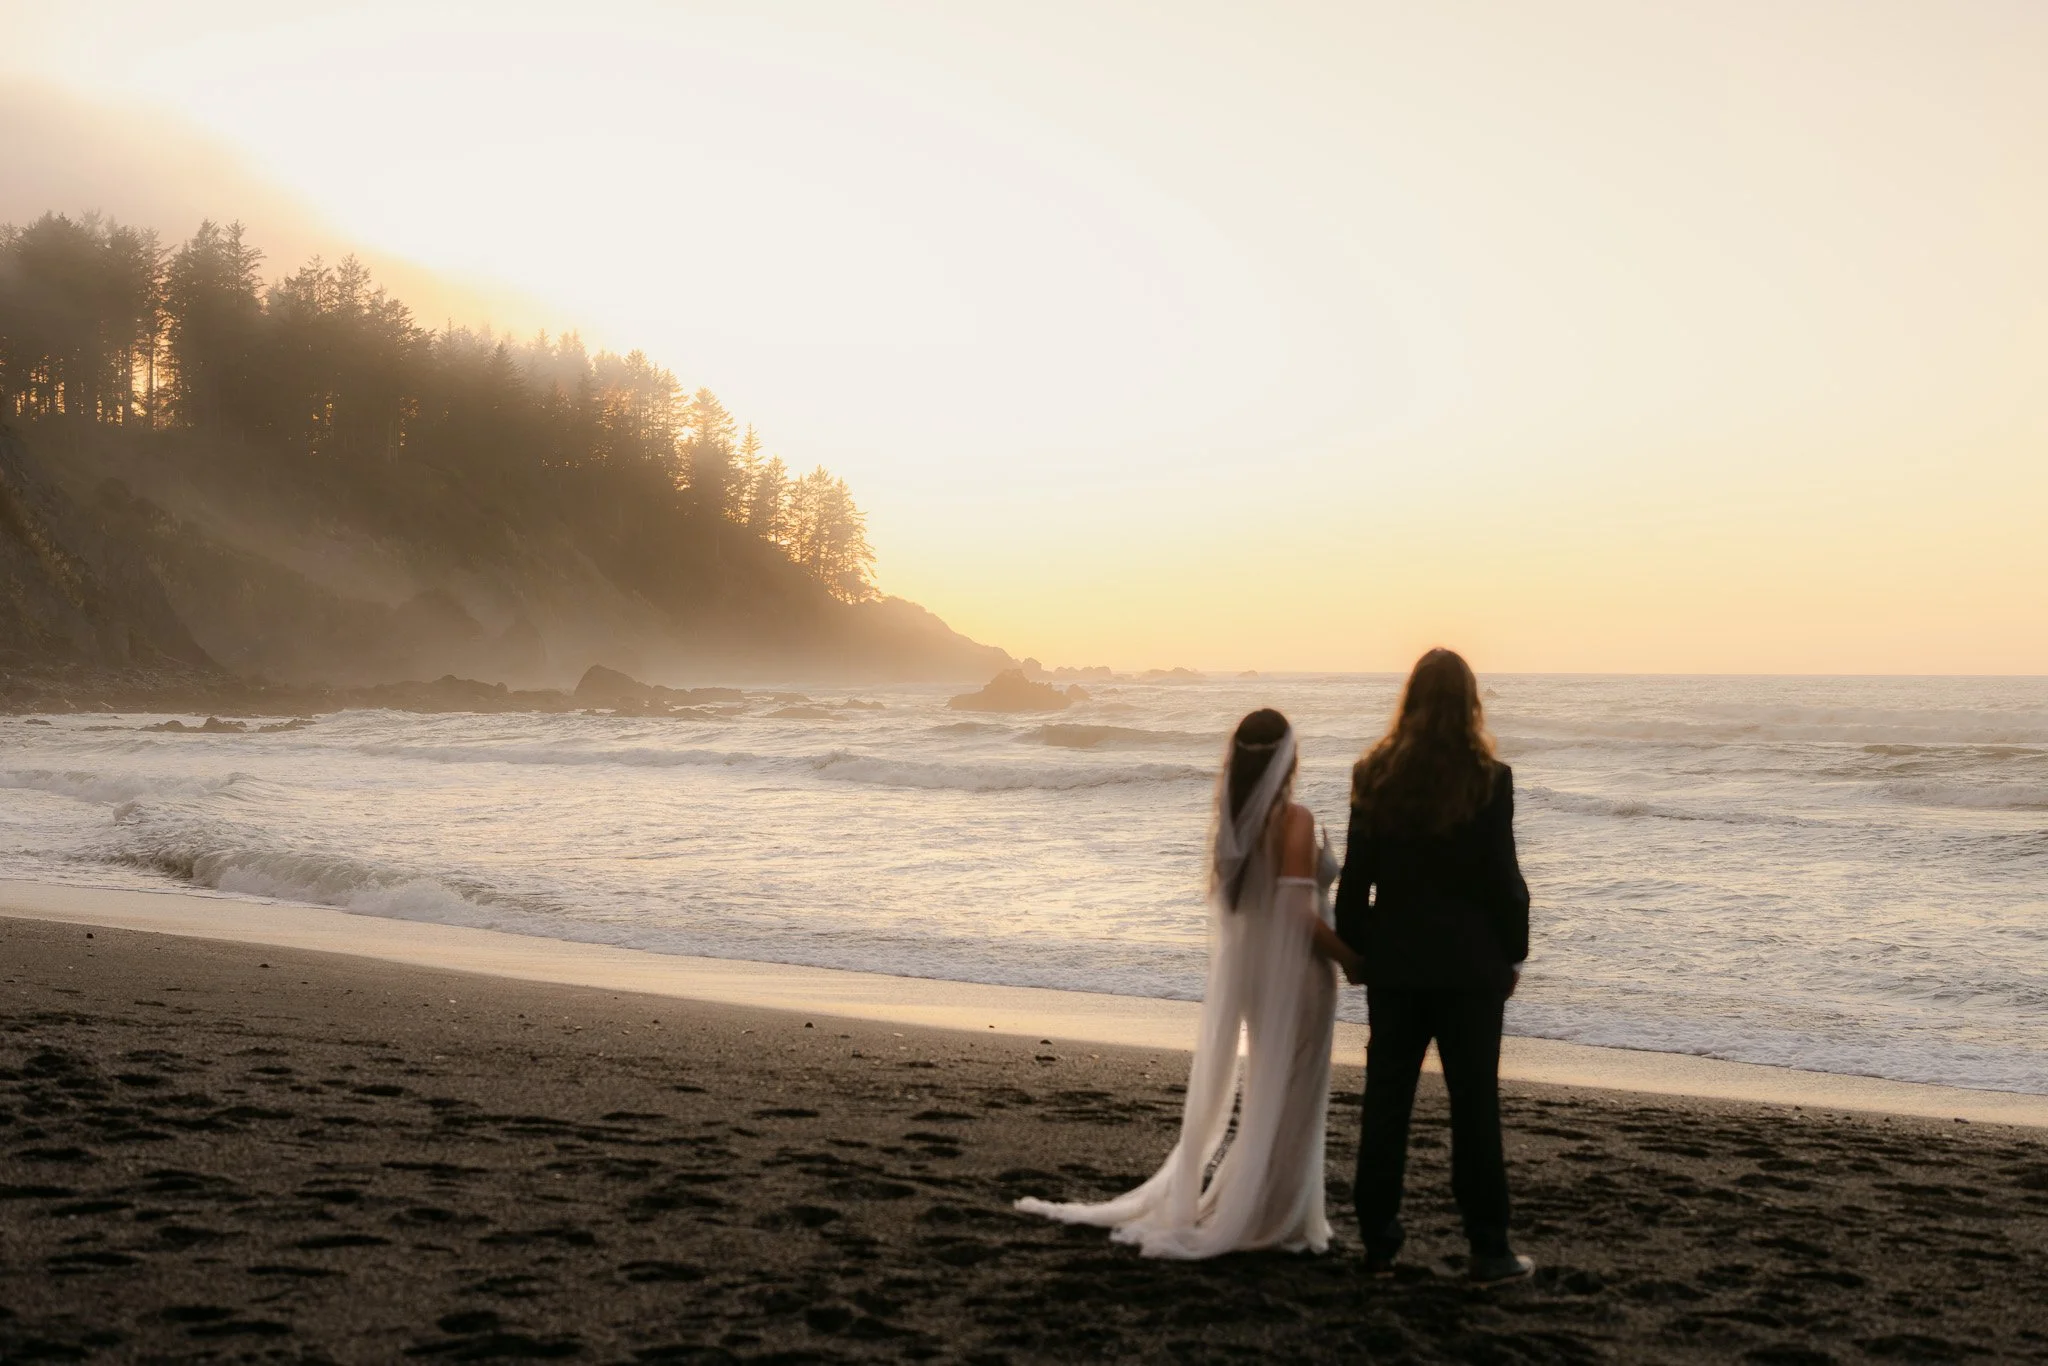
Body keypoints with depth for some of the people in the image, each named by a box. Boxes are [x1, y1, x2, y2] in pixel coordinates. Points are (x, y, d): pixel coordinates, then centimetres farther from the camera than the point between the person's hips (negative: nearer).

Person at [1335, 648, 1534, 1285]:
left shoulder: (1374, 775, -1)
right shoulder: (1488, 779, -10)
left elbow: (1356, 875, 1)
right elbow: (1503, 878, -8)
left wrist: (1354, 949, 11)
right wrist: (1513, 951, 4)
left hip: (1393, 962, 3)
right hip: (1468, 963, -3)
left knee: (1385, 1103, 9)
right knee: (1474, 1107, 3)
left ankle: (1379, 1245, 14)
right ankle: (1488, 1250, 9)